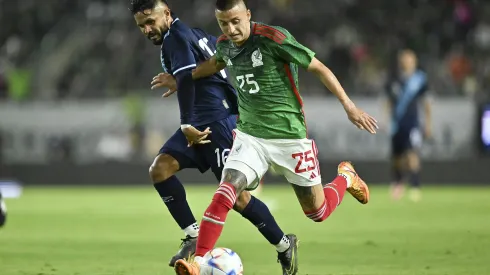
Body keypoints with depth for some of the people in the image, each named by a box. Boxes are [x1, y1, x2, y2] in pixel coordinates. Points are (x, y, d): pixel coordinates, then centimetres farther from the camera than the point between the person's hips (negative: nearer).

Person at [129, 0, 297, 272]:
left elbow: (187, 78, -25)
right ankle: (193, 237, -9)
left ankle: (284, 245, 8)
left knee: (235, 196, -8)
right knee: (160, 168, -8)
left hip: (218, 120, -10)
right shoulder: (193, 34, 18)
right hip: (201, 123, 10)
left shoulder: (175, 37, -10)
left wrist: (186, 124, -31)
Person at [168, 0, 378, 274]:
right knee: (224, 195, -20)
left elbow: (319, 68, -13)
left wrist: (349, 106, -16)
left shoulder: (273, 38, -20)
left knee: (318, 212, 9)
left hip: (290, 136, -4)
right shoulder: (225, 44, -1)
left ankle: (346, 177, 40)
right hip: (250, 136, 4)